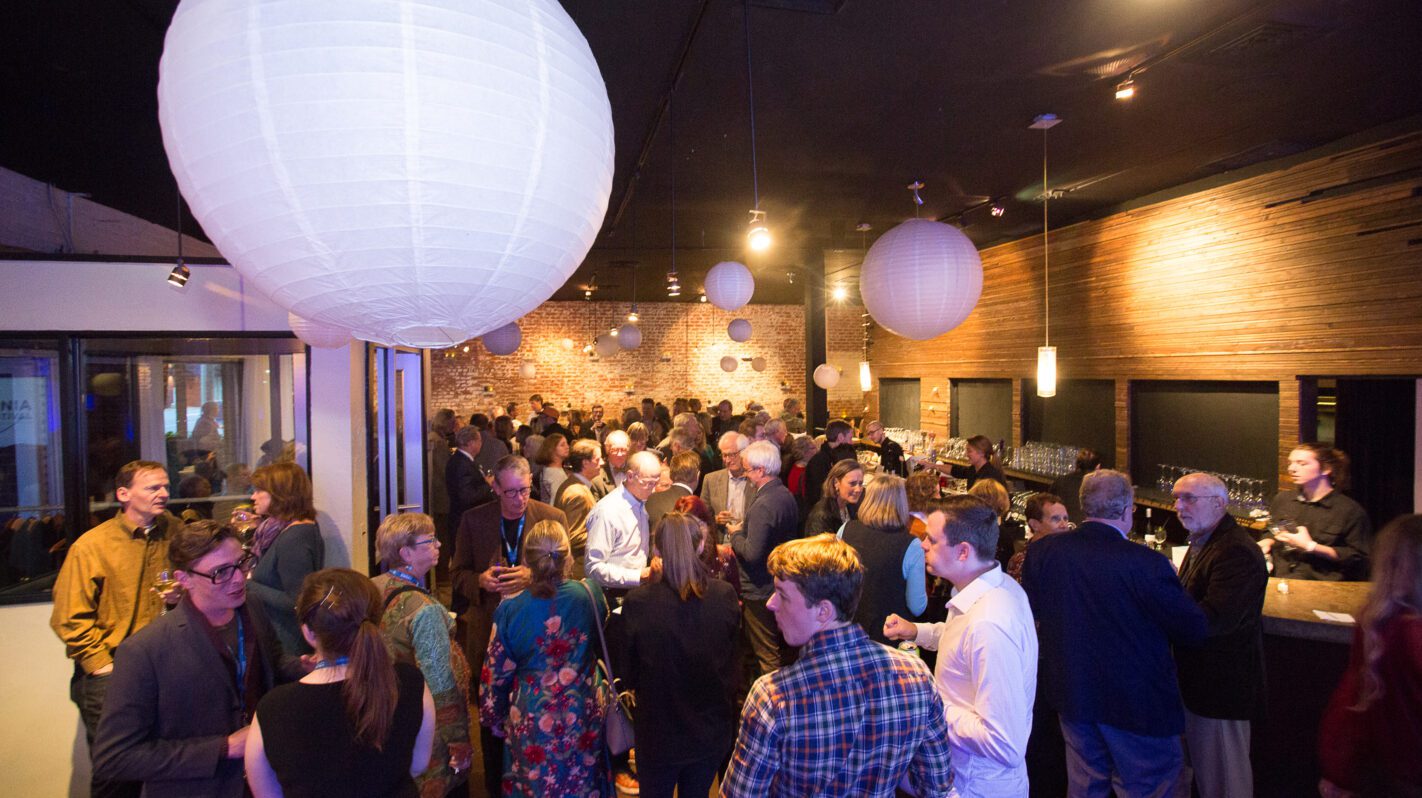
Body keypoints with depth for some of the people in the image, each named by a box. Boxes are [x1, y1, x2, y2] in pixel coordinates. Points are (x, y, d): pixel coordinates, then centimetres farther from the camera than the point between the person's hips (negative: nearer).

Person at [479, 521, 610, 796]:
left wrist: (494, 719, 11)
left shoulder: (510, 609, -17)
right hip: (582, 720, 1)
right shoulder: (591, 595, -16)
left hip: (530, 723, 0)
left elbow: (496, 673, -6)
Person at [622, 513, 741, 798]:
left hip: (658, 734, -2)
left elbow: (629, 677, -9)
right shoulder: (725, 596, -17)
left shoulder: (637, 602, -23)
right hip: (711, 731, 2)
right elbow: (730, 665, -1)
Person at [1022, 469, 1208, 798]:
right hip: (1138, 703, -4)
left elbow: (1029, 613, 2)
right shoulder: (1146, 563, -26)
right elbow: (1194, 630, -15)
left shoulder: (1042, 551, -12)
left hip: (1073, 694, 4)